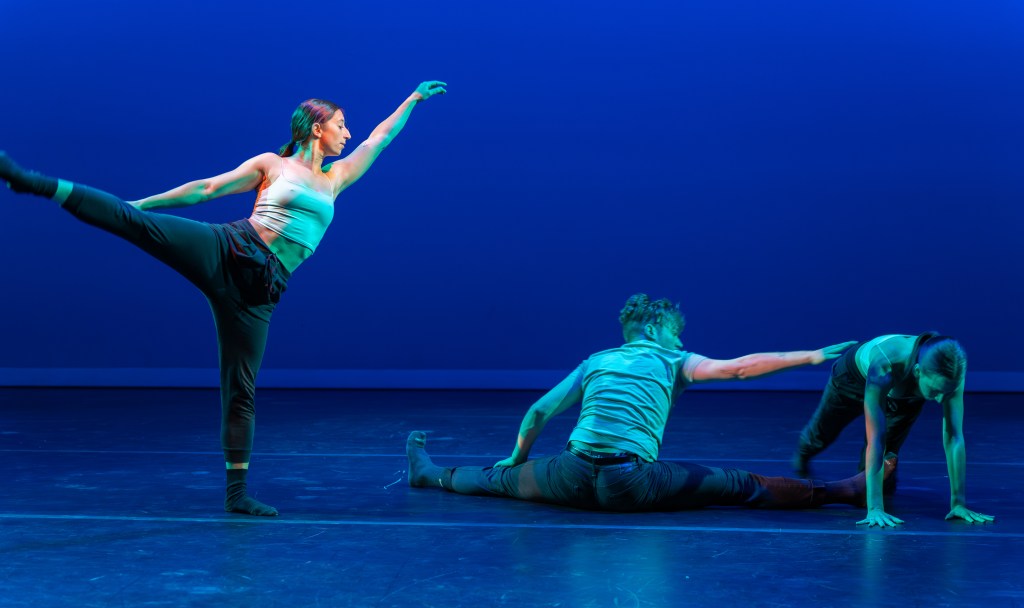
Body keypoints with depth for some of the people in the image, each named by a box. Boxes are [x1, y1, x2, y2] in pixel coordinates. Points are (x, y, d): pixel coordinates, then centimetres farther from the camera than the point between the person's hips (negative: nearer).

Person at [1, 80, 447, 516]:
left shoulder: (334, 180, 22)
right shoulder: (270, 165, 11)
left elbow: (378, 139, 29)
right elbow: (207, 189, 10)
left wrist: (414, 98, 33)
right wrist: (141, 201, 8)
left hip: (256, 290, 3)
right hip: (224, 250, -3)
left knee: (240, 388, 1)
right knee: (132, 219, -25)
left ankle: (237, 493, 2)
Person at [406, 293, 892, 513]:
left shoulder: (595, 362, 22)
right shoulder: (671, 361, 11)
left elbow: (537, 414, 24)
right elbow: (740, 367, 2)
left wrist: (519, 458, 40)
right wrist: (813, 356, 5)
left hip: (575, 477, 3)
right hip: (633, 484, -3)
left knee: (501, 480, 28)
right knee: (741, 486, 2)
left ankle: (429, 474, 43)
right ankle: (838, 492, 0)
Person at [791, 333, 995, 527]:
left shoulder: (950, 373, -41)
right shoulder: (884, 368, -51)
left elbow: (953, 437, -37)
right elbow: (875, 439, -52)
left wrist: (959, 503, -40)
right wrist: (874, 508, -56)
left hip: (903, 392, 2)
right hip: (855, 376, -2)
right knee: (822, 434, 21)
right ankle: (803, 452, 58)